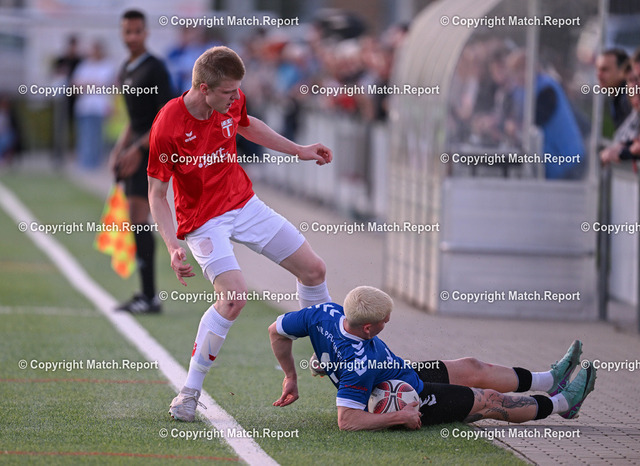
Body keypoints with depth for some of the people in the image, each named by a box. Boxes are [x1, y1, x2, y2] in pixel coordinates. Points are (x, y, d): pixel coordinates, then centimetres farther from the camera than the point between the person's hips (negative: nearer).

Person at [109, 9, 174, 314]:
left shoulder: (154, 69, -10)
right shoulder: (125, 71, 17)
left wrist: (138, 149, -19)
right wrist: (120, 149, 15)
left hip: (151, 150, -9)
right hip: (135, 149, 9)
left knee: (138, 218, -15)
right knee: (135, 223, 8)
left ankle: (150, 297, -15)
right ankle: (146, 294, 13)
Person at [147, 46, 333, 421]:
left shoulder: (233, 100, -9)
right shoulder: (167, 127, -26)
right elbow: (157, 193, -17)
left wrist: (299, 150, 22)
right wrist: (174, 248, -27)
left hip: (245, 204, 7)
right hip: (203, 220, -7)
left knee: (313, 269, 9)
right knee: (235, 295, -28)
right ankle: (189, 393, -16)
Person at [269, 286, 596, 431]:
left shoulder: (325, 313, -21)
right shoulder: (360, 363, -42)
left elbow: (276, 331, -7)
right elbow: (347, 421, -43)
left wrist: (291, 377, 4)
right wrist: (400, 417, -34)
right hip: (409, 400, -9)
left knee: (472, 369, 20)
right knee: (489, 400, 6)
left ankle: (549, 380, 40)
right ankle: (562, 402, 29)